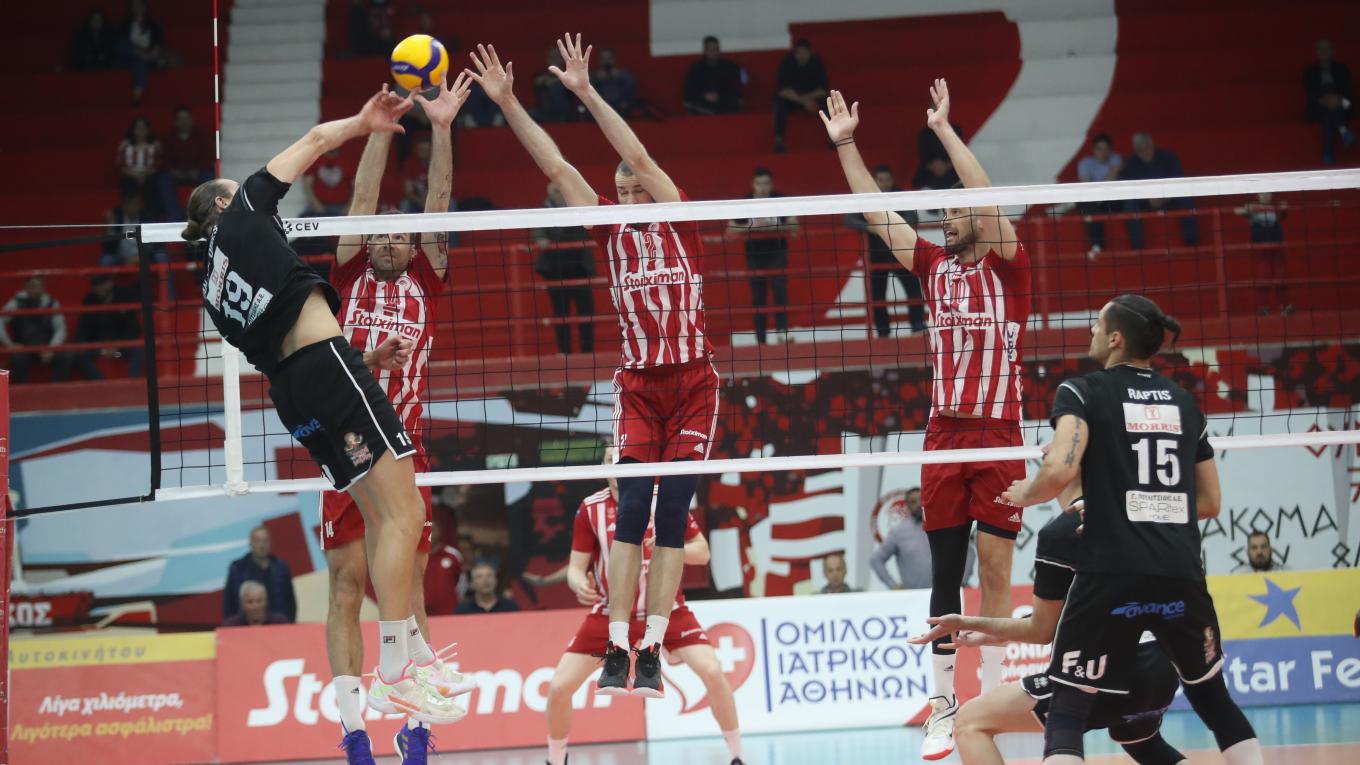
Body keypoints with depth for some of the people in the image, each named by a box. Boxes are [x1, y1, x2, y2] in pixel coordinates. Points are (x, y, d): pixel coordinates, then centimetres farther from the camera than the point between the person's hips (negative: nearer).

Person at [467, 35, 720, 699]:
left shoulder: (680, 223, -1)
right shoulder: (611, 231, 6)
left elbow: (640, 157, -13)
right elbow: (555, 167, 2)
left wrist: (586, 93, -17)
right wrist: (508, 103, -4)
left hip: (693, 386, -2)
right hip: (637, 387, 2)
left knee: (671, 519, -2)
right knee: (630, 514, -8)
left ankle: (653, 652, -2)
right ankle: (617, 651, -10)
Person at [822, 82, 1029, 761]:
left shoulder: (1006, 267, 0)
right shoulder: (935, 267, 12)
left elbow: (989, 201, -15)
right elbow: (877, 213, 11)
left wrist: (945, 130, -16)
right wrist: (845, 144, 6)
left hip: (999, 435, -4)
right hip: (944, 435, 4)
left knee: (994, 570, -3)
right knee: (944, 574, 3)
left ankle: (992, 700, 3)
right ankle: (942, 708, 5)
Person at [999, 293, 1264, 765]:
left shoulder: (1083, 393, 1)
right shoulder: (1184, 403, 15)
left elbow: (1060, 470, -15)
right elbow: (1209, 503, 19)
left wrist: (1024, 495, 5)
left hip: (1111, 574, -4)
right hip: (1182, 574, 4)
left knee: (1067, 712, 2)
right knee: (1213, 698, 22)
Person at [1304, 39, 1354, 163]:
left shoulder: (1342, 69, 15)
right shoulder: (1310, 71, 14)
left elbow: (1349, 92, 5)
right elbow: (1309, 94, 1)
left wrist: (1339, 99, -18)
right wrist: (1323, 100, -20)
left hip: (1340, 107, 0)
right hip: (1319, 108, 0)